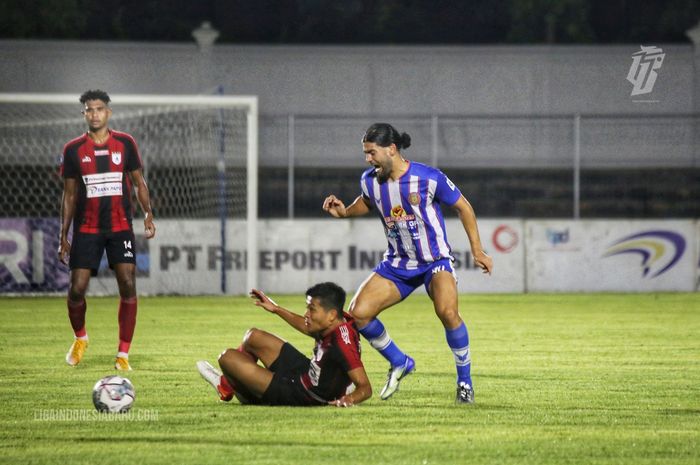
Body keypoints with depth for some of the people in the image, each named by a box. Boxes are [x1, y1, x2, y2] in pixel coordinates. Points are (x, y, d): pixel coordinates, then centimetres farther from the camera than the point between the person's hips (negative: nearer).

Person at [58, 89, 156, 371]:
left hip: (120, 226, 0)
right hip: (87, 229, 0)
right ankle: (80, 338, 25)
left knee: (128, 286, -11)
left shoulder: (125, 144, 3)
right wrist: (63, 236, 6)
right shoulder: (74, 150, 3)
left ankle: (123, 354, -4)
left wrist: (147, 214, -6)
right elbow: (69, 195, 8)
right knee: (77, 289, -6)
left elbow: (138, 182, 9)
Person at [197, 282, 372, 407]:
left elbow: (365, 388, -38)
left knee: (227, 357, -2)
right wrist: (276, 309, 23)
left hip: (298, 396, -9)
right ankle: (227, 383, 42)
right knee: (254, 337, 21)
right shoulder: (341, 321, -9)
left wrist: (350, 398, -59)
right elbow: (308, 327, 15)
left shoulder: (342, 344, -37)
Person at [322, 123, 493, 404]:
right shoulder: (369, 181, -5)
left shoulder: (428, 178, -19)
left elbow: (463, 207, -5)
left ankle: (465, 381, -11)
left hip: (435, 260, -5)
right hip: (397, 264, 5)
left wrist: (477, 250, -2)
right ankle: (399, 363, 15)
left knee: (447, 312, -31)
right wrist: (343, 212, 0)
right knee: (358, 313, -10)